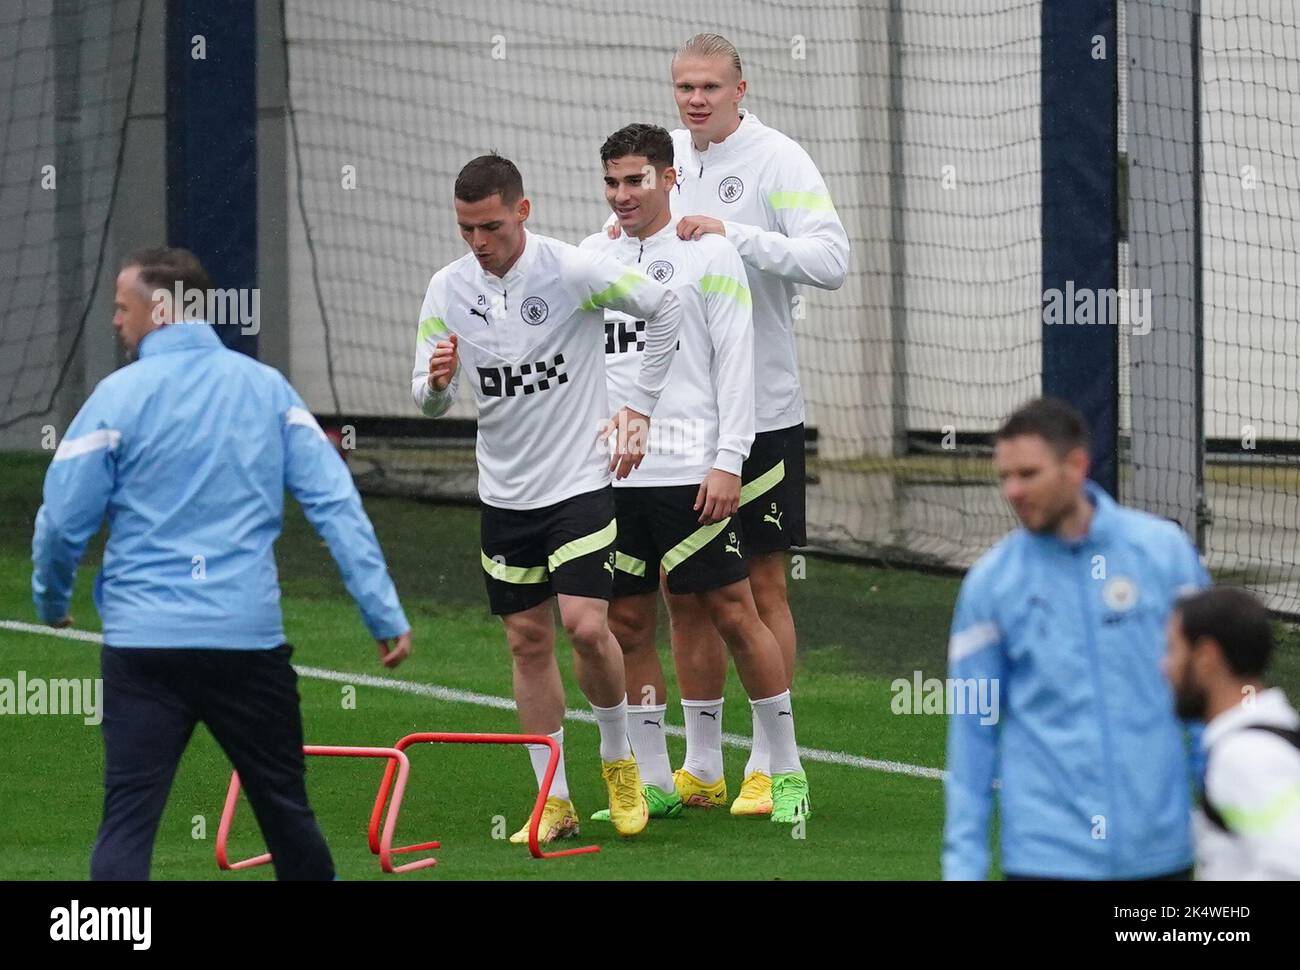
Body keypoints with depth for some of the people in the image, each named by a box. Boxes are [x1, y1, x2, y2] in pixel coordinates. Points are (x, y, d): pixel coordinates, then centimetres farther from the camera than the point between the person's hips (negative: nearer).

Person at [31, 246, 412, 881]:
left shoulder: (119, 397, -3)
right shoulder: (267, 388, 6)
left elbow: (63, 520, -1)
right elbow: (337, 505, 2)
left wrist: (52, 601, 18)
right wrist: (384, 613, 3)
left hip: (143, 642, -3)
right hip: (250, 636, 3)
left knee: (128, 822, -4)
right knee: (285, 808, 15)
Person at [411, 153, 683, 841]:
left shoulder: (571, 271, -13)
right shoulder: (448, 289, -2)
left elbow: (665, 308, -3)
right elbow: (428, 403, 3)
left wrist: (640, 408, -2)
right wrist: (437, 382, -22)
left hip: (581, 480, -4)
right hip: (504, 493, 4)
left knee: (585, 627, -16)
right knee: (528, 641, 6)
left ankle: (618, 759, 9)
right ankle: (554, 801, 14)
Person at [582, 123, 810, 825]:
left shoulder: (708, 255, -2)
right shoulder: (592, 257, 12)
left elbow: (736, 364, -5)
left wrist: (727, 462, -12)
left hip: (691, 472, -5)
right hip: (610, 474, 5)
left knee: (732, 613, -4)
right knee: (627, 622, 5)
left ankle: (787, 768, 6)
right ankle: (653, 779, 13)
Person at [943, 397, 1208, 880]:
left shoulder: (1164, 550, -1)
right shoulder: (990, 582, -1)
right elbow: (972, 729, 3)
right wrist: (964, 859, -1)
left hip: (1160, 846, 1)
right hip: (1046, 854, -1)